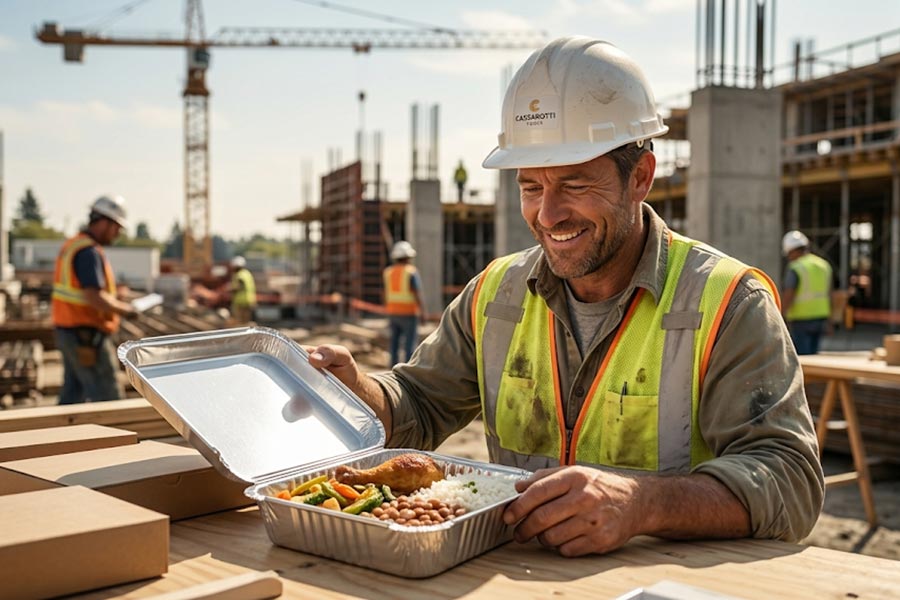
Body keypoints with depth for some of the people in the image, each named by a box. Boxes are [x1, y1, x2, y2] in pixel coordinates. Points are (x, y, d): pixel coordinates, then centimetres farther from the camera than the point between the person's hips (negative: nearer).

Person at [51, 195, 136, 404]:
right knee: (109, 398, -3)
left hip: (68, 331, 10)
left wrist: (111, 294, 15)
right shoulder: (89, 252, -18)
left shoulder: (72, 245, 13)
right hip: (87, 338, -10)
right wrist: (125, 308, -12)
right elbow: (95, 299, -27)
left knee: (73, 395, 15)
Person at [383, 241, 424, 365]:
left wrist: (387, 312, 16)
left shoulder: (388, 272, 6)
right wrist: (422, 309, -8)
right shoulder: (412, 272, -10)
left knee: (394, 341, 12)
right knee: (410, 342, -2)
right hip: (409, 313, -5)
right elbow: (417, 294, -14)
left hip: (392, 311, 6)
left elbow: (386, 294, 9)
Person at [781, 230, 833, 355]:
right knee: (813, 354, 14)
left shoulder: (794, 268, -12)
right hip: (820, 317, 7)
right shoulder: (824, 264, 10)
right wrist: (827, 320, 22)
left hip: (801, 319, -7)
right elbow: (828, 294, 15)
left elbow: (787, 297, -18)